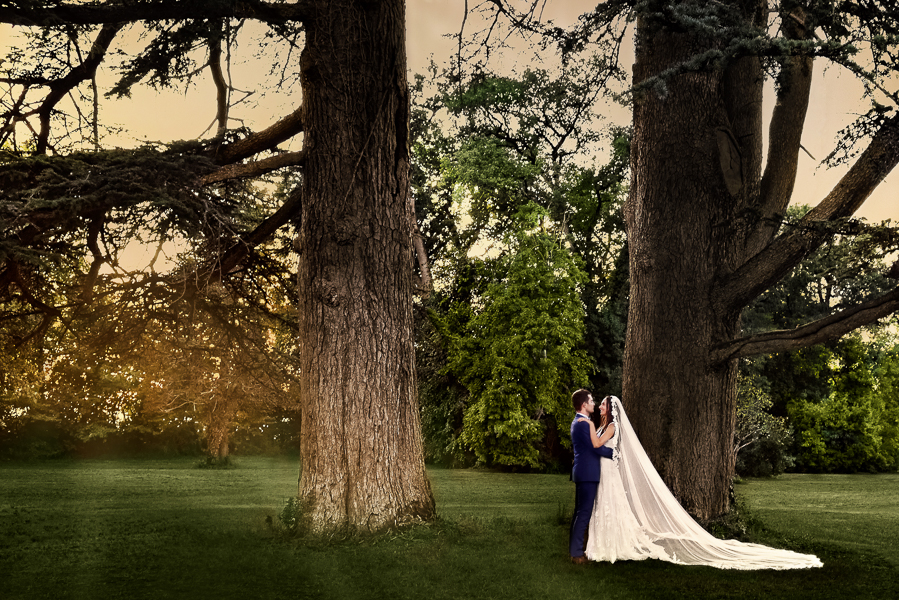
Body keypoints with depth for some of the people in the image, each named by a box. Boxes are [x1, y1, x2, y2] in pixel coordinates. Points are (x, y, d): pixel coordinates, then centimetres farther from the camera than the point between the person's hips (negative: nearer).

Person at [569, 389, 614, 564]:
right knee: (584, 512, -7)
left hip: (581, 472, 11)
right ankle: (577, 553, -6)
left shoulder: (576, 422, 16)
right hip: (588, 473, -11)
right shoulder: (585, 423, -16)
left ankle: (574, 549, 21)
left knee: (580, 512, 15)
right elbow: (598, 448, -18)